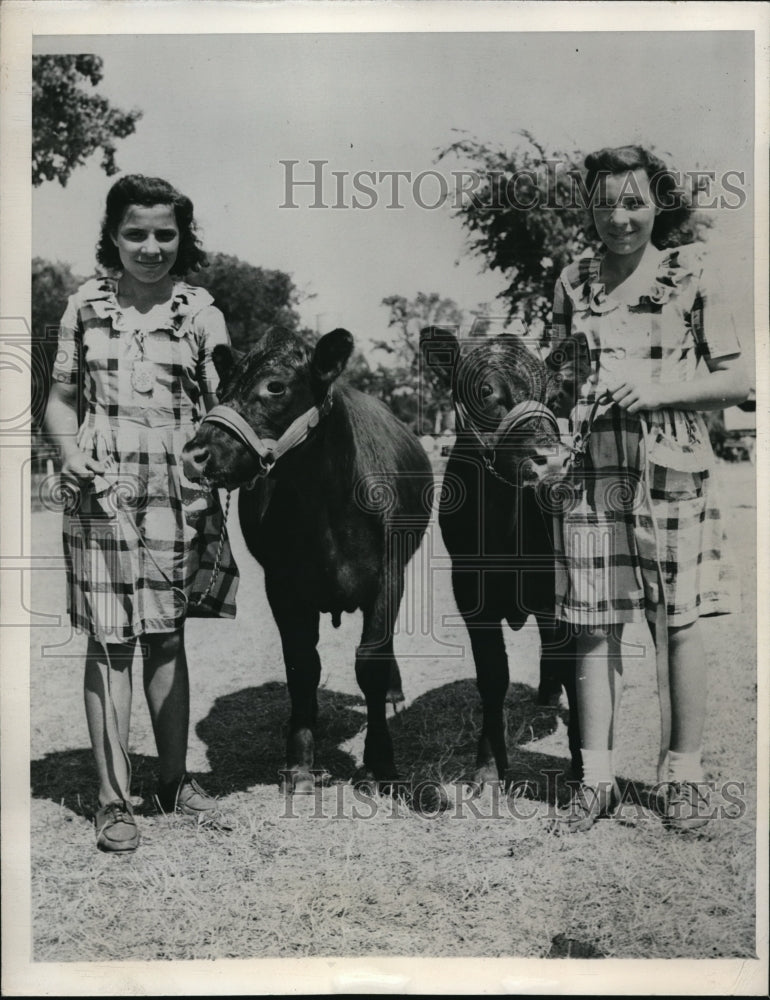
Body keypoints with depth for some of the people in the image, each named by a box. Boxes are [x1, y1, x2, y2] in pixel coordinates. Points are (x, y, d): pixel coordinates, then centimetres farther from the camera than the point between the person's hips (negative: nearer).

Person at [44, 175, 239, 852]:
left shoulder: (199, 311, 2)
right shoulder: (86, 306, 6)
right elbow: (62, 398, 12)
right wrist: (70, 453, -7)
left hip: (178, 496, 0)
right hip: (102, 493, 0)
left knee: (167, 636, 10)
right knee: (110, 641, 1)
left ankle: (174, 778, 26)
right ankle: (114, 798, 11)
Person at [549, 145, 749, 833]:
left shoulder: (690, 277, 2)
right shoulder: (573, 281, 10)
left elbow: (737, 381, 2)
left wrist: (660, 390, -12)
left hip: (672, 472, -2)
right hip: (590, 473, 2)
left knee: (678, 625, 5)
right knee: (595, 627, 4)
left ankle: (683, 775, 19)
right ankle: (596, 777, 15)